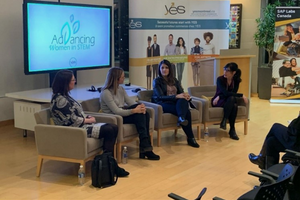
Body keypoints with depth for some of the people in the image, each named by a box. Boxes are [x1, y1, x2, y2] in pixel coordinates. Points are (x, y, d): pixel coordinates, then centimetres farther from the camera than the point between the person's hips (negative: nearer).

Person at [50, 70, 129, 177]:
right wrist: (89, 120, -6)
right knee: (108, 130, -21)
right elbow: (73, 121, -19)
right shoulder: (60, 100, -17)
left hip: (82, 125, 10)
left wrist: (88, 117, 2)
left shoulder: (64, 96, 14)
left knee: (114, 128, -5)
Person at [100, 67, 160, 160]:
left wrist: (140, 106, -18)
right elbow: (116, 111, -21)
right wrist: (134, 110, -28)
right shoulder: (106, 92, -13)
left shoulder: (121, 89, 14)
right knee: (139, 116, -28)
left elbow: (131, 102, 5)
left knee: (145, 114, -20)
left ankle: (145, 148, -23)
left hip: (123, 114, 8)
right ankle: (145, 147, -29)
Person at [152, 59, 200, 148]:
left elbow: (181, 92, 12)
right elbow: (160, 97, -10)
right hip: (164, 104, -4)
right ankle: (190, 138, -40)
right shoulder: (157, 81, 5)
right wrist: (176, 96, -24)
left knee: (182, 100, -36)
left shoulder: (174, 80, 22)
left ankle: (181, 118, -57)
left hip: (176, 102, 4)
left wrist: (186, 96, -16)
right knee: (186, 111, -33)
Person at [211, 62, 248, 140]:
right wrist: (241, 95, -26)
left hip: (229, 102, 3)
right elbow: (226, 93, -25)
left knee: (234, 105, -35)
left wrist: (220, 96, -24)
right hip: (218, 101, -3)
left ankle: (232, 130, -26)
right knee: (232, 98, -35)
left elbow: (233, 93, -12)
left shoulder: (236, 80, -2)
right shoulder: (220, 79, -15)